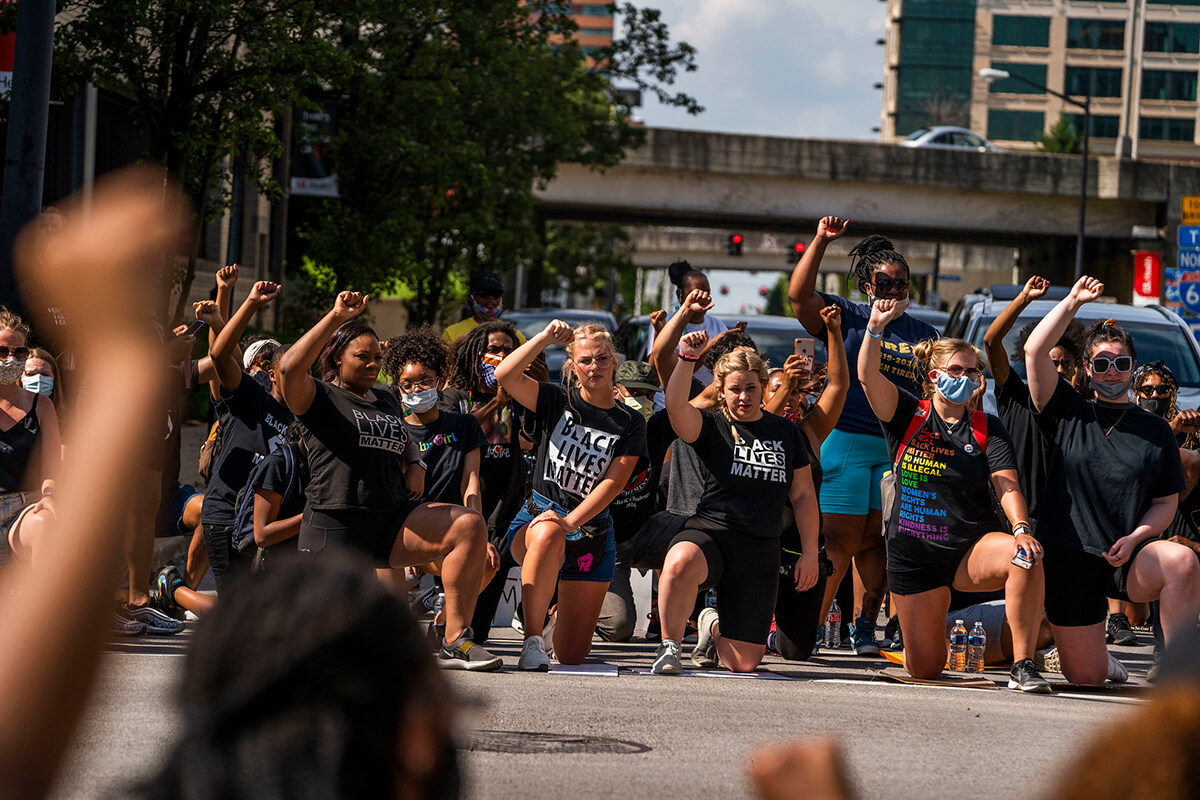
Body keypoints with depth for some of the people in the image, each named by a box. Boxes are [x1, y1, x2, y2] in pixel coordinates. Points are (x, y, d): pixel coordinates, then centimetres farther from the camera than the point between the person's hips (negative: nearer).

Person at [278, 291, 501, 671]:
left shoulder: (387, 401, 20)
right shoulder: (320, 398, 0)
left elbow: (406, 441, 38)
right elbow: (290, 367, -21)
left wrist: (414, 465, 14)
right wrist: (335, 318, -21)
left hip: (392, 519, 5)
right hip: (335, 524, -5)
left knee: (470, 526, -21)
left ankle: (455, 641, -24)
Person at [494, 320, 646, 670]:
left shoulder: (630, 423, 4)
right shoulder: (557, 401, 3)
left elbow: (614, 482, -8)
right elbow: (505, 376, -12)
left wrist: (571, 521, -20)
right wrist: (545, 338, -18)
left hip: (592, 532, 2)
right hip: (538, 516, -2)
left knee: (572, 656, 1)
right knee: (547, 535, -44)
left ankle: (559, 631, 40)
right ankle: (533, 640, -35)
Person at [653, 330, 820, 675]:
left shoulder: (785, 432, 12)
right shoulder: (712, 427, 3)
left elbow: (804, 495, 16)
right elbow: (675, 405, -18)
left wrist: (809, 554, 11)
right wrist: (688, 358, -28)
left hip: (761, 552, 3)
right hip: (710, 532, -3)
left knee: (744, 663, 0)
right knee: (681, 563, -44)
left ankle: (714, 624, 37)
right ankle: (670, 645, -19)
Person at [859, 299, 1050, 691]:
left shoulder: (988, 429, 2)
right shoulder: (909, 416, 1)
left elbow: (1007, 485, -10)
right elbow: (867, 376, -15)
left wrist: (1021, 528, -30)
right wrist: (875, 328, -32)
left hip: (973, 548, 0)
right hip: (913, 556, 0)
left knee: (1026, 557, -35)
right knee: (924, 671, 2)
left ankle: (1023, 664, -30)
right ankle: (937, 633, 41)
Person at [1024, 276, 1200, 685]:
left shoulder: (1155, 430, 9)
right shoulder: (1067, 413, 7)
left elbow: (1166, 502, 8)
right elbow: (1034, 351, -6)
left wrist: (1135, 538, -11)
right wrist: (1073, 301, -1)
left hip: (1130, 559, 0)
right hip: (1068, 558, 0)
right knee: (1086, 677, -2)